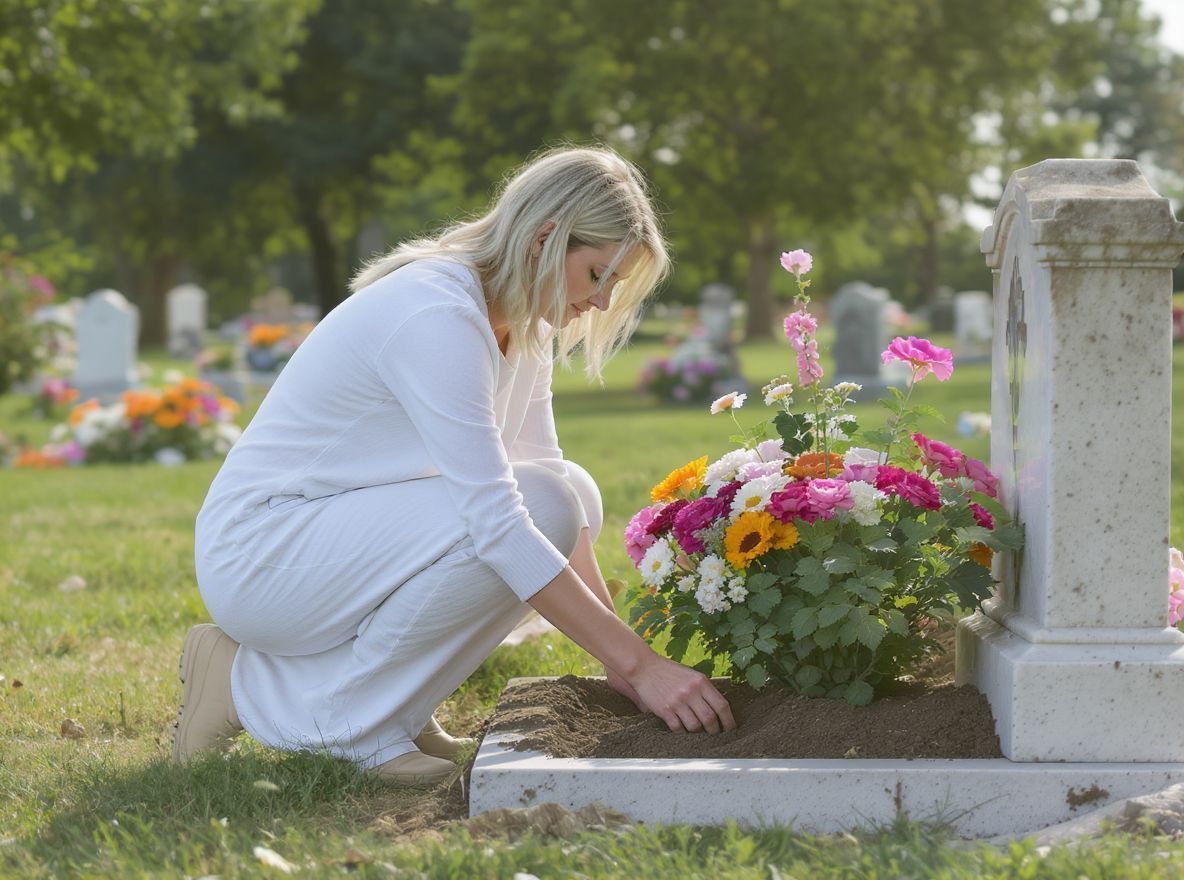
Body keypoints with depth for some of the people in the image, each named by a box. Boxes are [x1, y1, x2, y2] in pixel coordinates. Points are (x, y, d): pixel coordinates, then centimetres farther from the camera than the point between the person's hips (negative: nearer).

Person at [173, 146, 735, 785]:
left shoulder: (522, 327, 4)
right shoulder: (437, 315, -25)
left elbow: (551, 487, 7)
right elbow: (499, 521, -30)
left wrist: (620, 656, -4)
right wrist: (638, 664, -28)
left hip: (344, 533, 9)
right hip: (256, 554, -9)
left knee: (570, 494, -3)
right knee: (540, 507, -25)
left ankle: (390, 705, 3)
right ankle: (342, 717, -11)